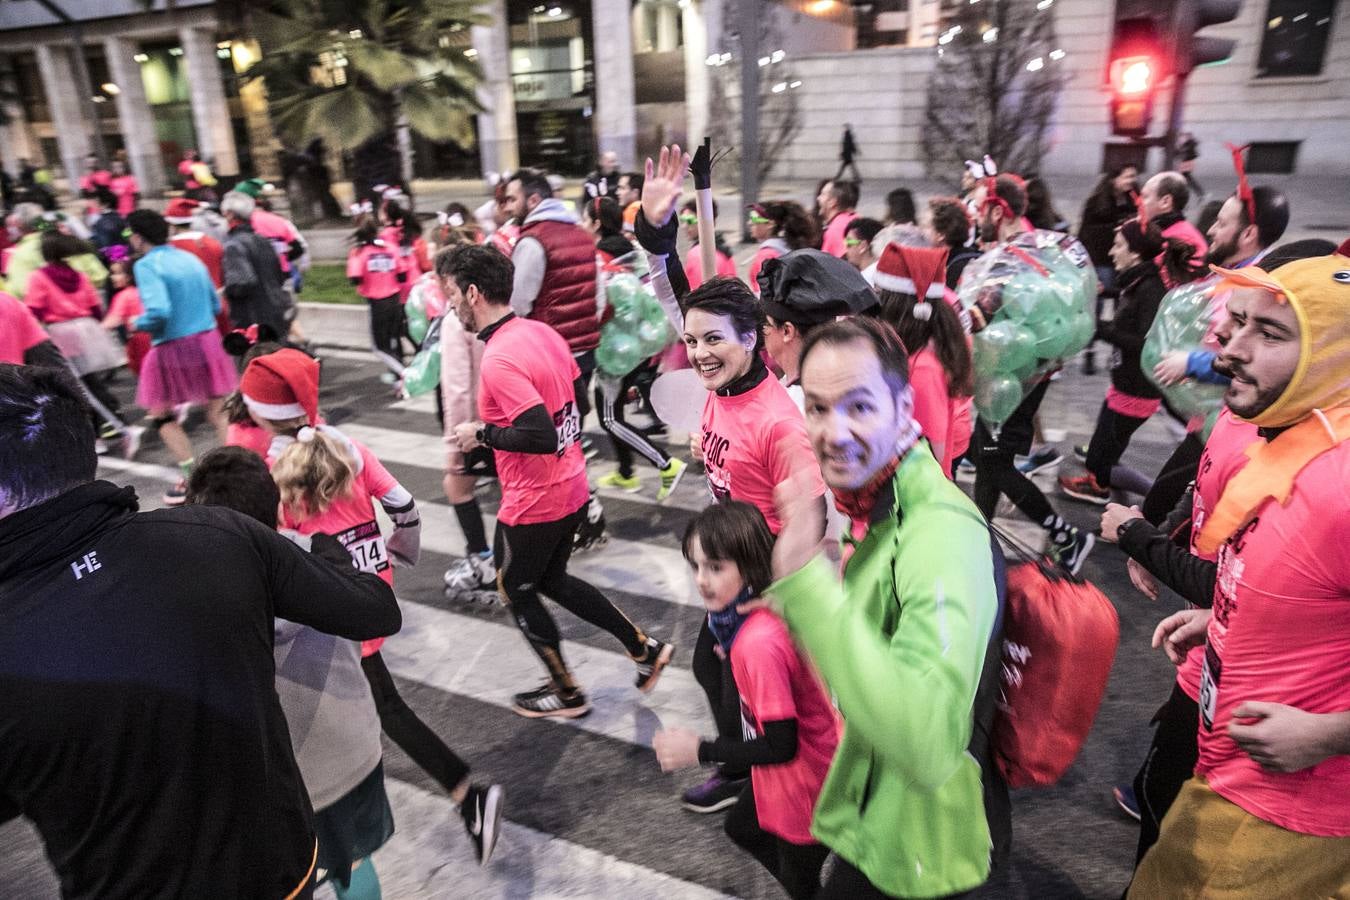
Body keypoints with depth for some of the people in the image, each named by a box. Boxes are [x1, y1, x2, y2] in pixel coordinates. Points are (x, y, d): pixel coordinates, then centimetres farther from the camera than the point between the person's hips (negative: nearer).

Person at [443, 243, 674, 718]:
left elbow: (541, 437, -32)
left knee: (516, 591, 16)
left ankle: (567, 692, 33)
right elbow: (574, 396, 13)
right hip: (572, 488, 9)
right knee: (552, 580, 26)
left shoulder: (499, 359, -25)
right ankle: (645, 648, 29)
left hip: (533, 504, -8)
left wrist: (481, 433, -17)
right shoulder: (543, 331, 2)